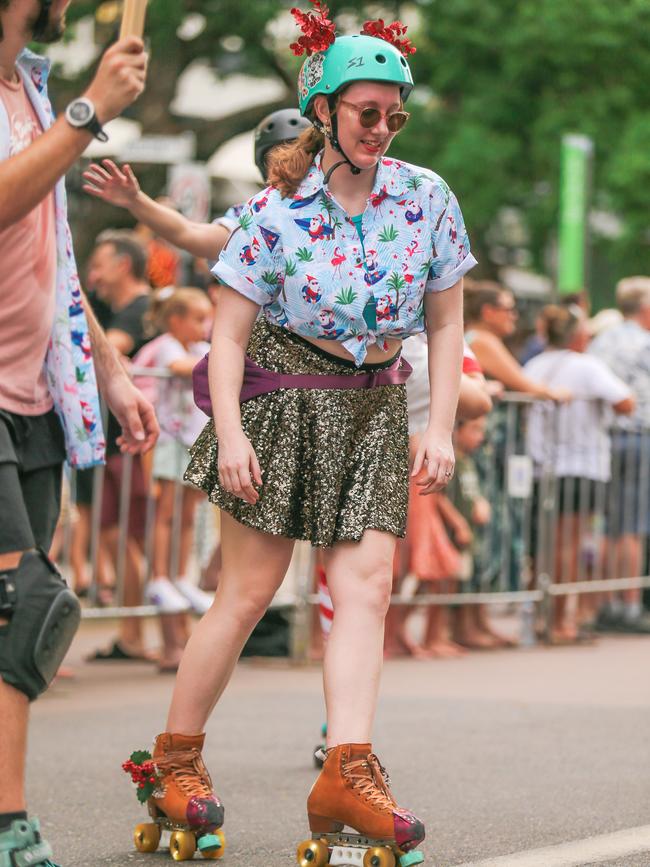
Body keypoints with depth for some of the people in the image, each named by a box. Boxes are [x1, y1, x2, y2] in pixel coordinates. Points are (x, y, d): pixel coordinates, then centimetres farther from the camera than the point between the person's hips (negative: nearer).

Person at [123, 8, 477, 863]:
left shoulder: (426, 198, 1)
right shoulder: (277, 210, -8)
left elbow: (446, 323, 7)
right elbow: (230, 334, -6)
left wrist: (440, 428, 0)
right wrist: (230, 431, -16)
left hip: (376, 407, 3)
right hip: (284, 401, -3)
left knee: (366, 585, -11)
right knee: (248, 590, -2)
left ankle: (346, 774, -16)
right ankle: (175, 755, 12)